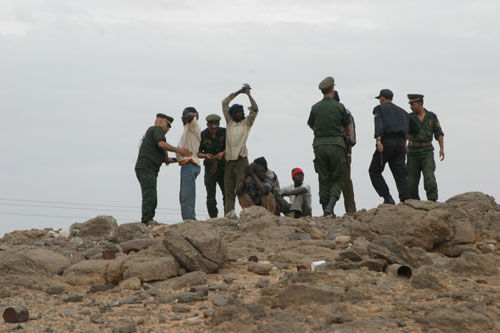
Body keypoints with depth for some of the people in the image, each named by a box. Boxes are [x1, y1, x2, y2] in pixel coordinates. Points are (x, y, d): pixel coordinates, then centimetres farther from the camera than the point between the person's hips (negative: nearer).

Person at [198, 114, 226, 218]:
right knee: (211, 195, -5)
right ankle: (213, 218, -3)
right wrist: (205, 155, -20)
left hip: (223, 166, 1)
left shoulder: (224, 132, -1)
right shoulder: (202, 135, -3)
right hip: (210, 167, -1)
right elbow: (197, 152, 0)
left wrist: (222, 153, -25)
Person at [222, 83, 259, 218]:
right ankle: (229, 212, -10)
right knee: (228, 189, -4)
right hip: (229, 160, 3)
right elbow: (224, 103, 17)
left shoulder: (247, 123, 11)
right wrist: (238, 92, 14)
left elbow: (255, 109, -2)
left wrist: (248, 94, 2)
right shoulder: (229, 122, 18)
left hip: (241, 160, -3)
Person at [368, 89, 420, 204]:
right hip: (400, 143, 5)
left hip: (386, 142, -5)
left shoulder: (379, 108, 10)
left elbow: (378, 124, -11)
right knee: (400, 174, -1)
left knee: (374, 171, 9)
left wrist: (378, 140, -25)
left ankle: (387, 197, -5)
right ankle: (405, 200, -19)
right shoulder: (402, 112, 26)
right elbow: (416, 129, 28)